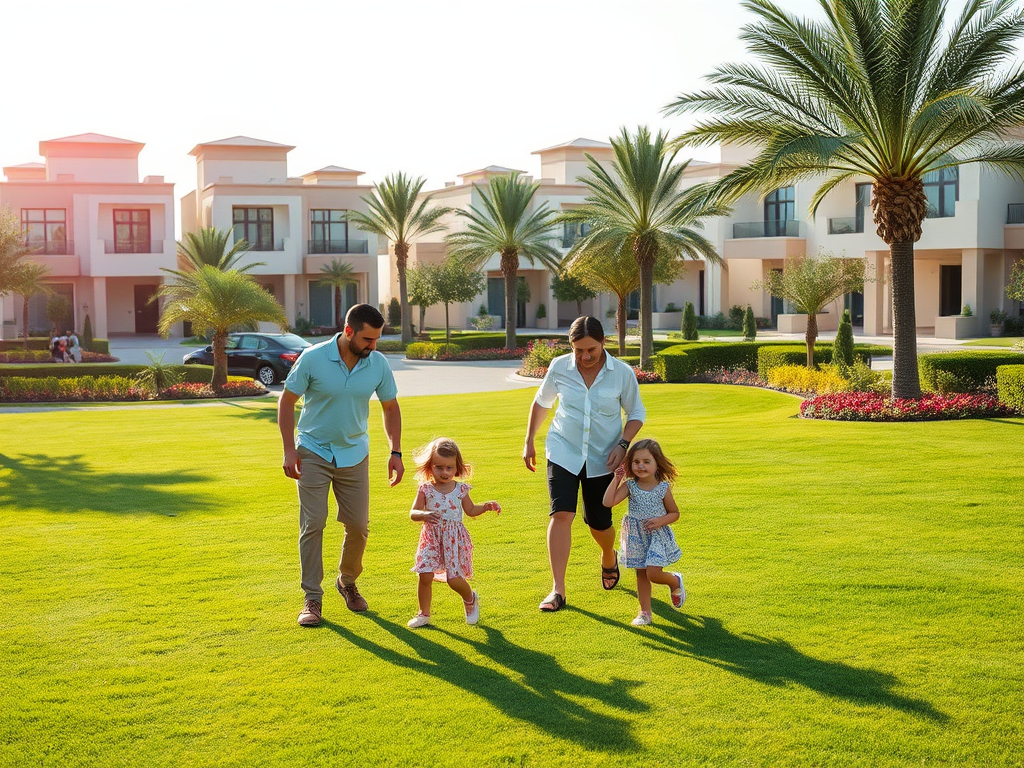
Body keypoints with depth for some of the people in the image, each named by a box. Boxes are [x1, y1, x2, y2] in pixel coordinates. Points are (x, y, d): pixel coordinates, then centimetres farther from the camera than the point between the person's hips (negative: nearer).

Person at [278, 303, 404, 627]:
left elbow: (391, 407, 5)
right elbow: (287, 402, -8)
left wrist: (395, 452, -2)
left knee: (358, 525, 4)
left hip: (354, 453, 3)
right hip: (313, 451, -3)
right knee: (313, 523, -8)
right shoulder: (313, 358, -17)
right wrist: (289, 450, -12)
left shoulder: (379, 364, -9)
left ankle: (348, 582, 29)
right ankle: (312, 598, 0)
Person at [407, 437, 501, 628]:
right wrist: (424, 515, -27)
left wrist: (487, 506, 0)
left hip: (454, 539, 0)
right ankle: (424, 613, 12)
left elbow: (471, 510, 16)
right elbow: (413, 513, -6)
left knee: (454, 579, -6)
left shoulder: (460, 489, 2)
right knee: (425, 576, -9)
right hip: (431, 538, 0)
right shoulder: (425, 489, -2)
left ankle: (470, 598, 28)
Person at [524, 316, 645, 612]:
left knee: (599, 523, 9)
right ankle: (557, 590, -15)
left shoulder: (622, 373, -10)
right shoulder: (559, 368, -7)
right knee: (561, 513, -17)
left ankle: (609, 558, 46)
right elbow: (541, 403, 11)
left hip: (603, 457, 0)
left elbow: (636, 414, 3)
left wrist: (623, 444, -12)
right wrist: (529, 442, 13)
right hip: (563, 452, 0)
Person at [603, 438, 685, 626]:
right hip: (636, 537, 3)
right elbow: (608, 502, -16)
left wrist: (661, 520, -16)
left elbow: (675, 513, 3)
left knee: (653, 573, -14)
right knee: (641, 575, 9)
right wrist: (616, 479, -14)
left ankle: (675, 581, 18)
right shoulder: (629, 486, -4)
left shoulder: (663, 488, -7)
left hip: (657, 535, -3)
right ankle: (645, 612, 20)